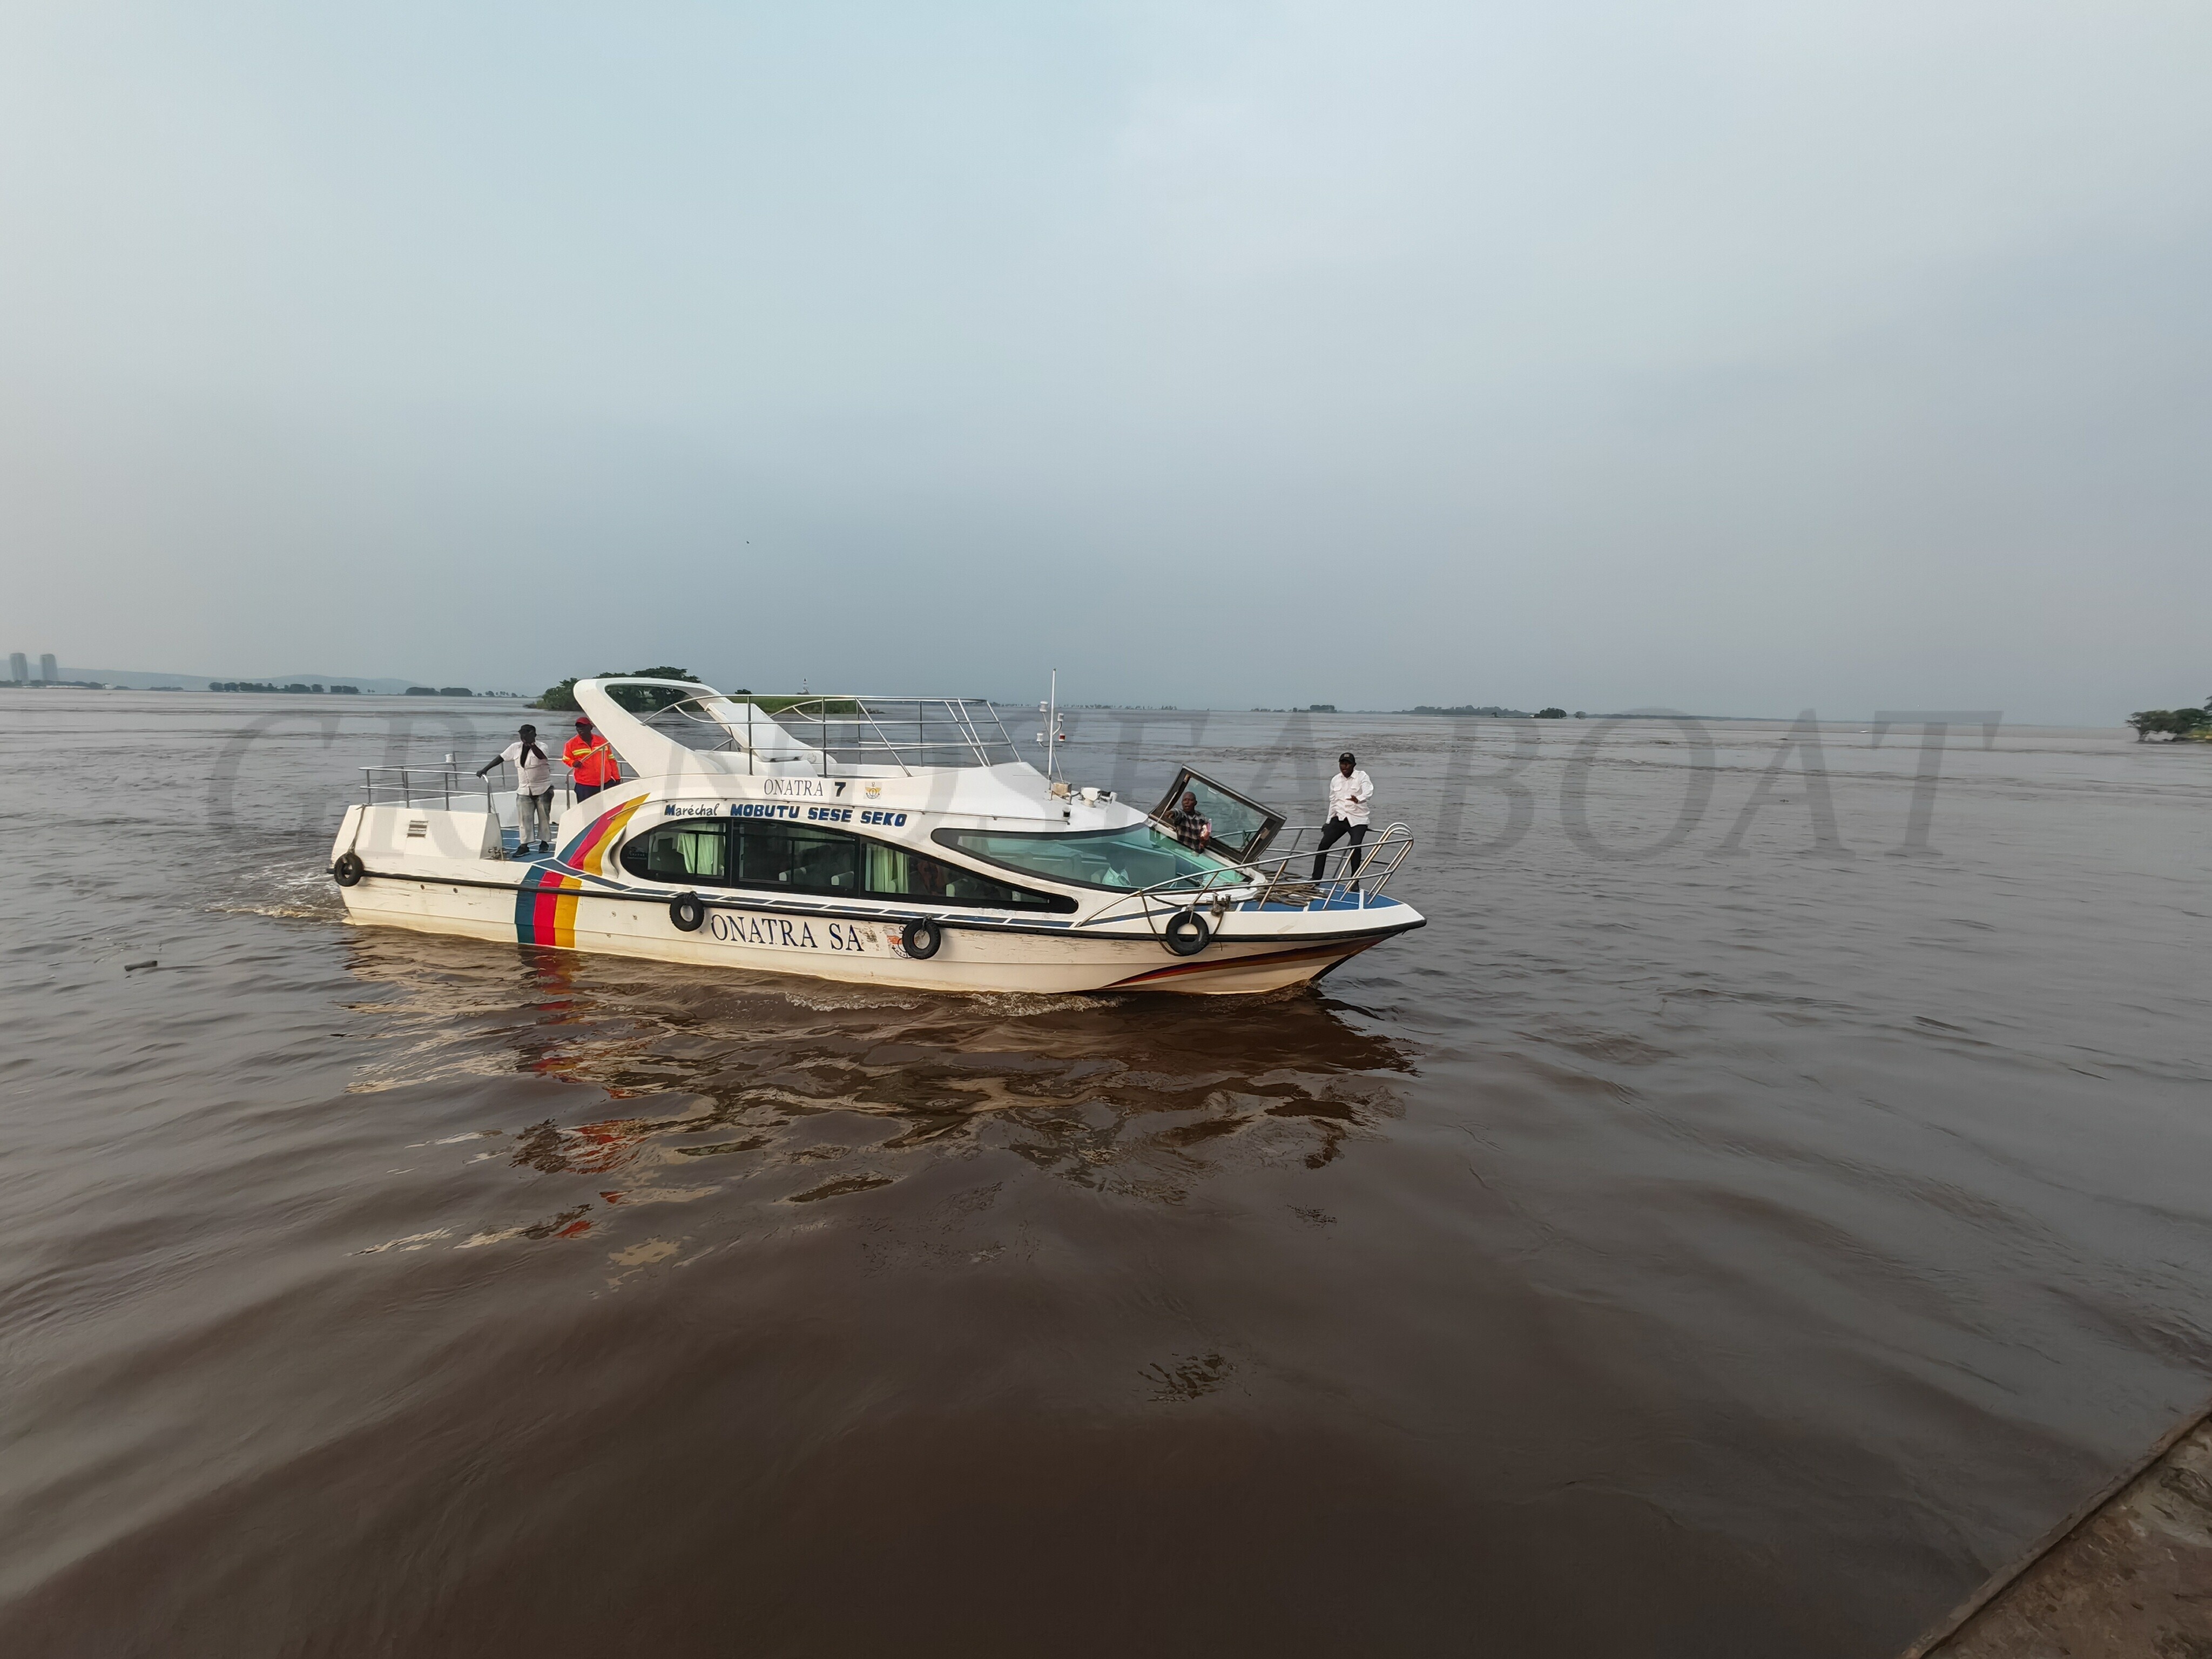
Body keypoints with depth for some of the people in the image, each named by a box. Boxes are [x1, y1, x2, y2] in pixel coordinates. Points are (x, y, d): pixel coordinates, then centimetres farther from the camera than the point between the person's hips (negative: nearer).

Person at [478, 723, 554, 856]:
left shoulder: (541, 747, -10)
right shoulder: (515, 748, 4)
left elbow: (541, 756, -32)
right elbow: (501, 757, 11)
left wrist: (532, 744, -41)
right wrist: (485, 769, 8)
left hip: (543, 789, -4)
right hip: (524, 790, 4)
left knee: (544, 817, 5)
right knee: (524, 818, -1)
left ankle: (545, 843, 18)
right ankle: (524, 845, 0)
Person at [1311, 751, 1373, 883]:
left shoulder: (1362, 777, -5)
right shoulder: (1335, 780, 11)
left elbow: (1369, 792, -24)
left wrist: (1358, 799, -47)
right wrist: (1328, 822, 20)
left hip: (1358, 820, -4)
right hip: (1339, 818, 5)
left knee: (1355, 847, -22)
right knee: (1324, 843, -8)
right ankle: (1316, 878, -1)